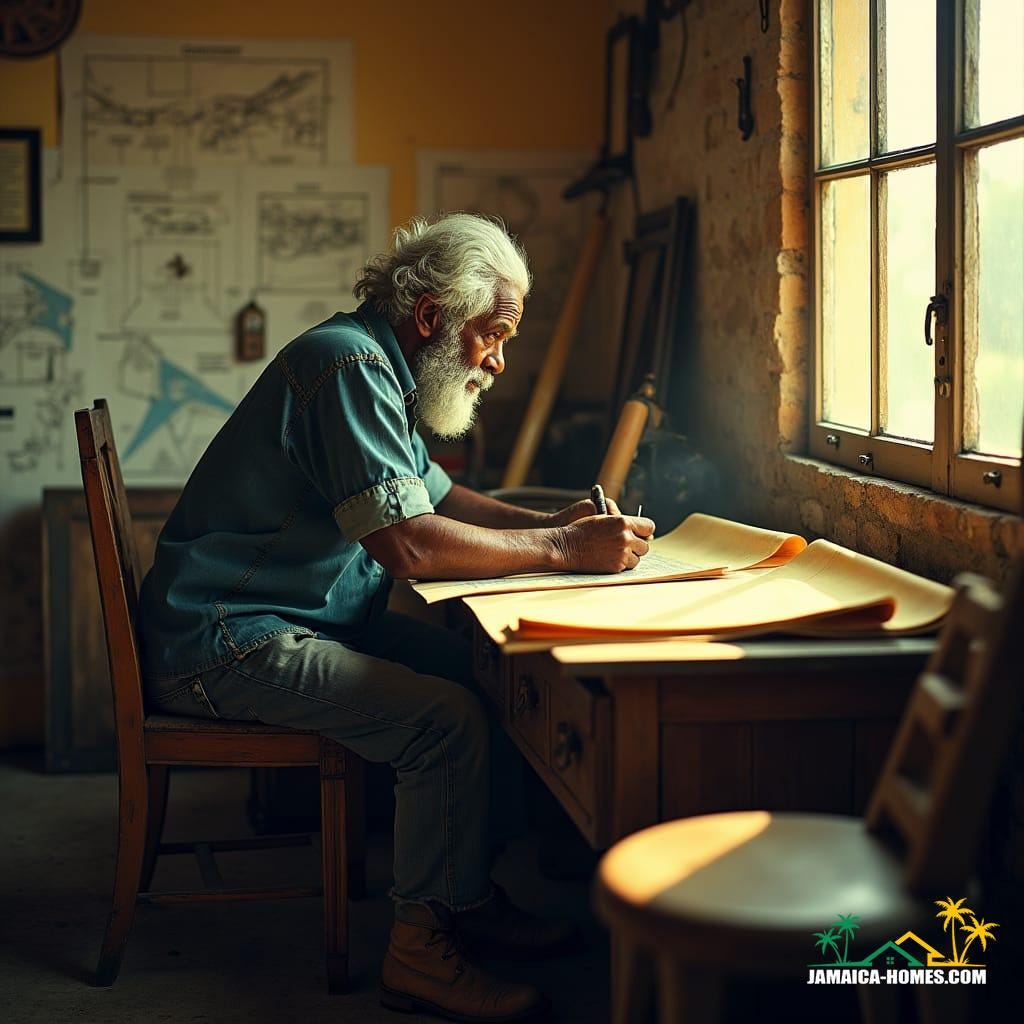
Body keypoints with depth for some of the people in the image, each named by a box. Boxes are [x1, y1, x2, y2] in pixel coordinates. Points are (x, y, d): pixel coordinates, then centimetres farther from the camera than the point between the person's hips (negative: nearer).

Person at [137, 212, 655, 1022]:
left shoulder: (380, 371, 15)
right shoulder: (348, 365, -19)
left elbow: (434, 494, 23)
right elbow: (406, 542, -27)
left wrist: (546, 523, 6)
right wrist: (561, 550, -20)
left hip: (299, 619, 10)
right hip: (224, 643, -10)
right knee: (449, 721, -20)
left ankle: (467, 895, 10)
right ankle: (423, 952, -8)